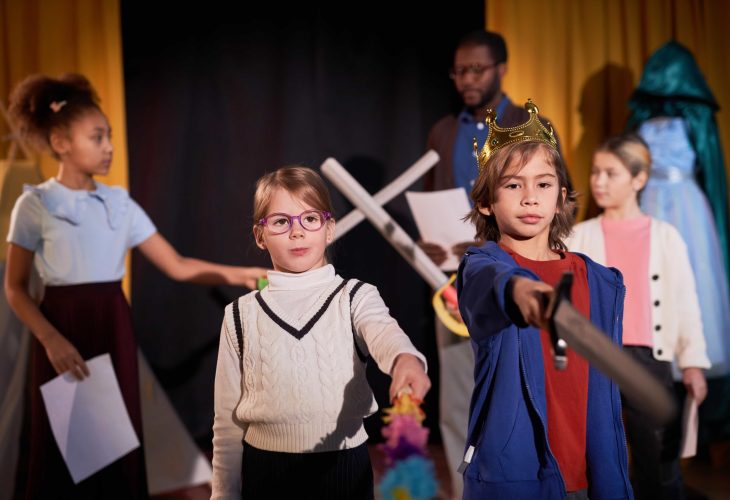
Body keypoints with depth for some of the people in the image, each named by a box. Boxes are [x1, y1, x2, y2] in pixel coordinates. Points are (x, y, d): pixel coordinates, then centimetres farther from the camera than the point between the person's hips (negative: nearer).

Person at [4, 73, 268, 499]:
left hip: (114, 328, 4)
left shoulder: (120, 203, 5)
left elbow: (176, 265, 2)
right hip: (63, 330, -3)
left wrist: (235, 274, -11)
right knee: (65, 447, 2)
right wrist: (51, 340, -17)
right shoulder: (35, 204, -5)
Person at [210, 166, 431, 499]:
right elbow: (228, 420, 5)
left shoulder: (355, 297, -4)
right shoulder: (242, 314, 1)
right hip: (265, 471, 1)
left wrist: (406, 360, -50)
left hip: (343, 467, -1)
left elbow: (384, 332, -27)